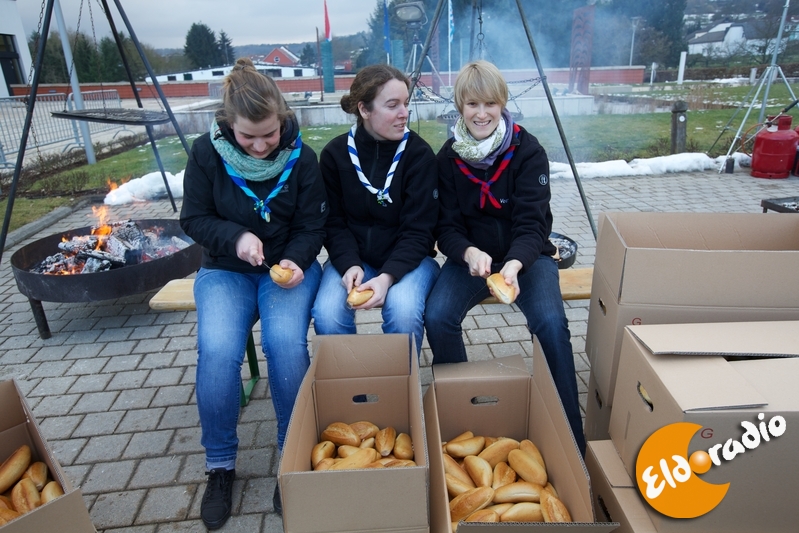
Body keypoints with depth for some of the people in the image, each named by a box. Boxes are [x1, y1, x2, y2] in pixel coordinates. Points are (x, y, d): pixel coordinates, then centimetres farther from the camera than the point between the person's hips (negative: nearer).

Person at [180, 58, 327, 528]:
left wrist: (295, 261, -21)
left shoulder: (301, 157, -7)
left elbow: (312, 226, -1)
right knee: (217, 349, -27)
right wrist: (235, 236, -19)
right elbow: (194, 219, 0)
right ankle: (220, 465, -3)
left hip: (289, 265, 0)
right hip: (225, 268, 1)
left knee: (286, 341, -30)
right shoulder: (207, 152, -6)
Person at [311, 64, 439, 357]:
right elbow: (333, 222, 0)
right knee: (327, 315, -26)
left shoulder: (419, 154, -9)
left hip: (407, 258, -1)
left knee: (403, 310, -32)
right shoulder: (335, 153, -2)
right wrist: (349, 265, -19)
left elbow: (418, 230, -11)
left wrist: (388, 276, -26)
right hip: (352, 257, 2)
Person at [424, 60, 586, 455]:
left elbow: (531, 223, -15)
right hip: (470, 255, 2)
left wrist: (514, 264, -36)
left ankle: (571, 436, -8)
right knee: (437, 317, -26)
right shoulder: (448, 156, -2)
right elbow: (447, 227, -5)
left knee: (551, 322, -29)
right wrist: (469, 253, -28)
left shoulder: (528, 151, -9)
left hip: (526, 255, -1)